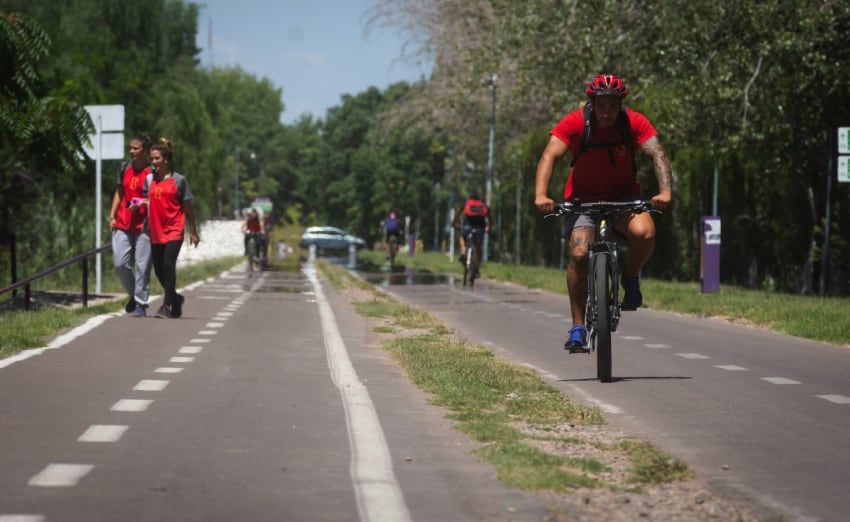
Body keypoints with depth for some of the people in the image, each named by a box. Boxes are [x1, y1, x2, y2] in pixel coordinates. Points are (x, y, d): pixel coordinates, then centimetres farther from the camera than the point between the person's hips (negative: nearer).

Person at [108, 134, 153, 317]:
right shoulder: (124, 169, 12)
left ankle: (141, 303, 7)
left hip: (143, 224, -5)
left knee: (142, 265, -2)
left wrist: (142, 203, -19)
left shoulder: (152, 172, -3)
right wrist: (112, 216, 10)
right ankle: (133, 294, 22)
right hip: (123, 224, 5)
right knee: (120, 263, -1)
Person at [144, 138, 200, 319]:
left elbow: (187, 207, 2)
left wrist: (193, 231, 5)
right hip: (156, 231, 5)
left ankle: (167, 305, -13)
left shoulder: (178, 180, -3)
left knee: (168, 265, -17)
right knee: (158, 269, 9)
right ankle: (175, 298, 30)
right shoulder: (149, 179, 9)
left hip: (174, 229, -5)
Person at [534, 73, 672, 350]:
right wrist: (541, 195, -44)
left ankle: (631, 278, 1)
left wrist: (665, 191, -43)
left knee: (644, 233, -30)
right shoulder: (574, 123, -18)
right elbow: (550, 156, -28)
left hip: (624, 196, 1)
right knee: (579, 254, -20)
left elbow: (657, 153, -25)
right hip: (583, 198, 0)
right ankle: (578, 327, -8)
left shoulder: (634, 122, -15)